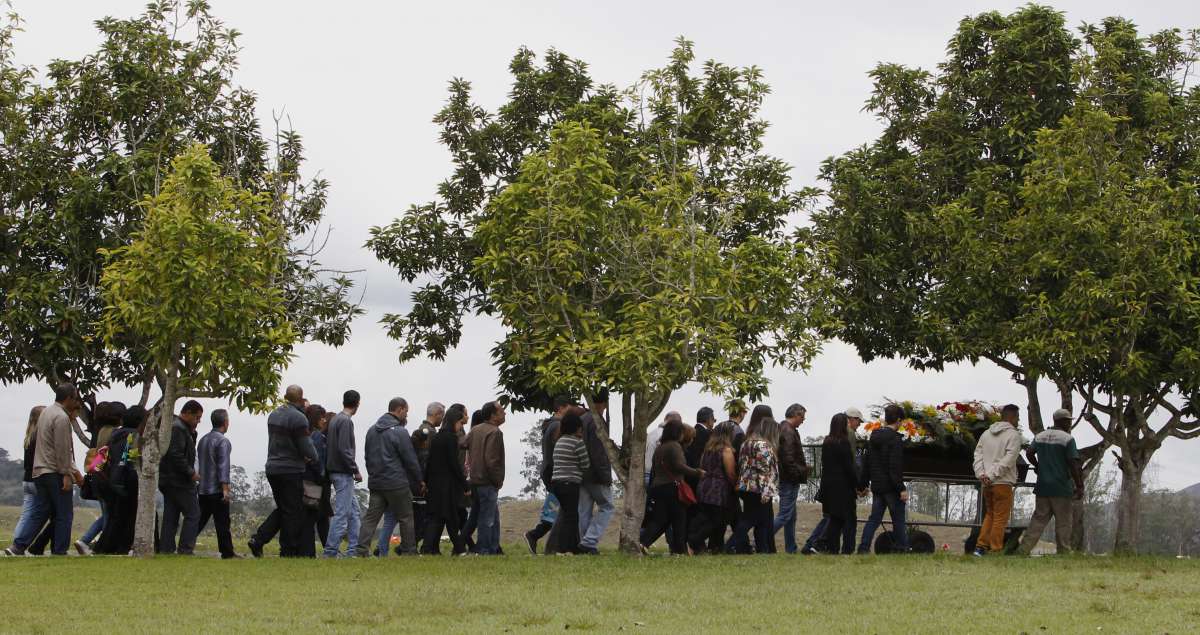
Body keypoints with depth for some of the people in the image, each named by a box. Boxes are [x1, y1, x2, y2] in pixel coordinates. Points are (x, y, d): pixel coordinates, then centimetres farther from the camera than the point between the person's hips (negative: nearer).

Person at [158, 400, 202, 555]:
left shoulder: (172, 426, 19)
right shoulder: (178, 428, -14)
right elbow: (176, 455, -22)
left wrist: (192, 433, 8)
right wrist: (191, 473, -15)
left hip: (167, 480, 10)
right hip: (179, 481, -10)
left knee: (170, 517, 10)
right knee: (193, 514, -5)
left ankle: (165, 550, 9)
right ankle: (185, 550, -9)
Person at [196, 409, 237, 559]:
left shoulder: (203, 440, 13)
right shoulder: (223, 441, -11)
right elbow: (223, 466, -17)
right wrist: (225, 488, -19)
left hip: (203, 489, 7)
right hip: (217, 489, -7)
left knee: (199, 520, 10)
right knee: (222, 523, -3)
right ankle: (227, 553, -2)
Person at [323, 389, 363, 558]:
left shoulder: (335, 419, 14)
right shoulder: (346, 421, -14)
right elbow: (344, 449, -21)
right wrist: (355, 470, -13)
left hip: (335, 471, 10)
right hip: (343, 474, -10)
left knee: (355, 512, 13)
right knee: (342, 513, -7)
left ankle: (354, 549, 14)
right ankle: (331, 550, -7)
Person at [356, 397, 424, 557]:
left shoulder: (372, 430, 12)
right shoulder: (400, 432, -12)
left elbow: (367, 456, 18)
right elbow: (410, 460, -9)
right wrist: (420, 480, 2)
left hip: (375, 483, 6)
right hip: (396, 484, -6)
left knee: (371, 517, 3)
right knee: (405, 518, 6)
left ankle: (362, 549, -8)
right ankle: (408, 551, 10)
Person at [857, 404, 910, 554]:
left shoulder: (873, 437, 10)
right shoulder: (894, 439, -15)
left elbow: (866, 463, 16)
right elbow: (895, 467, -20)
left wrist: (863, 484, 22)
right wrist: (901, 488, -18)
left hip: (876, 486, 7)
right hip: (891, 487, -7)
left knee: (874, 518, 8)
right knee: (898, 519, 3)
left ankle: (863, 548, -1)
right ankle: (902, 549, 8)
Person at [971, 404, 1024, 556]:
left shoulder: (986, 434, 15)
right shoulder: (1013, 435, -7)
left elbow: (978, 455, 8)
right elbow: (1008, 460, -16)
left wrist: (981, 474, -2)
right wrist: (992, 475, -16)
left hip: (986, 484, 7)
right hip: (1003, 483, -7)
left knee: (989, 515, 18)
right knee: (1000, 518, -1)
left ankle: (981, 546, 12)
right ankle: (996, 550, -1)